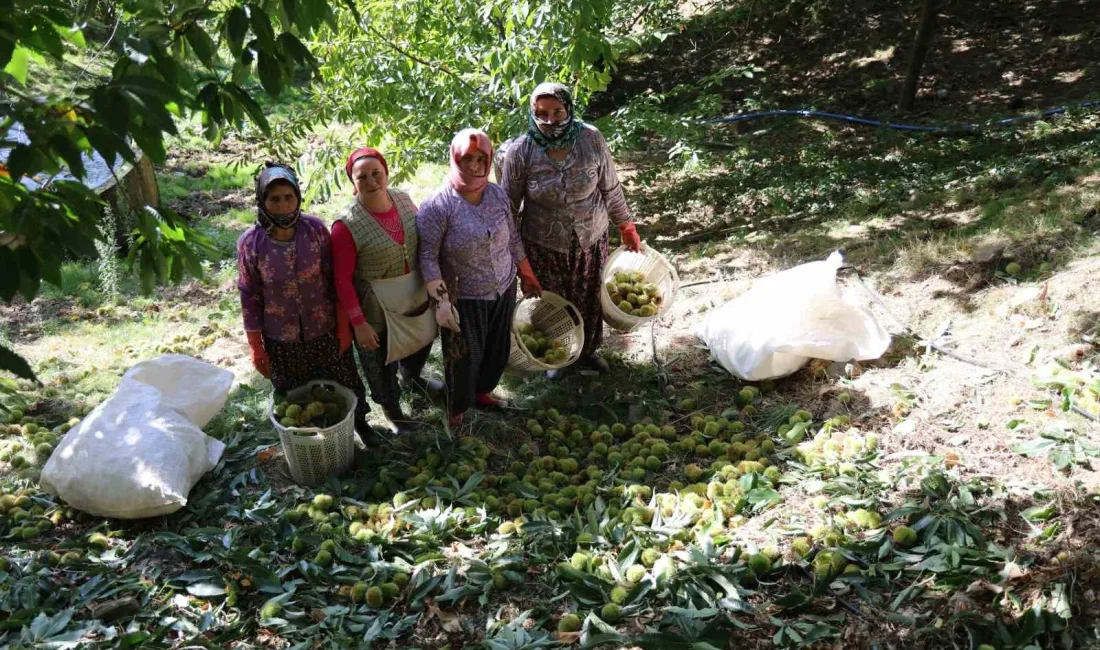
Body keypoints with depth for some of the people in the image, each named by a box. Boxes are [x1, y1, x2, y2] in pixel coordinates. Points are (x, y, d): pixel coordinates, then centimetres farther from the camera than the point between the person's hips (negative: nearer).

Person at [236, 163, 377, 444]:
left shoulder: (316, 229, -14)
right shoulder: (250, 243, -15)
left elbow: (335, 281, -6)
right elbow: (250, 298, -6)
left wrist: (344, 326, -3)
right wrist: (256, 348, -3)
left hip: (325, 331, 1)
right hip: (281, 340, -1)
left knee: (347, 384, 20)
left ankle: (360, 421, 49)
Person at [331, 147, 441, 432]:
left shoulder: (403, 200, -10)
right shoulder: (347, 225, -26)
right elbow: (342, 279, -20)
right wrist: (358, 323, -20)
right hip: (376, 311, -6)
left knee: (421, 341, 32)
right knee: (381, 364, 18)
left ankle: (412, 377, 66)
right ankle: (391, 407, 49)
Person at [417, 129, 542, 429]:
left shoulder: (498, 194, -3)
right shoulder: (438, 206, -20)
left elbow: (513, 238, 9)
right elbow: (428, 257, -19)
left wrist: (527, 275, 15)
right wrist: (441, 301, -25)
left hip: (503, 290, 6)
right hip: (464, 299, -5)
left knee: (498, 349, 20)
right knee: (464, 358, 8)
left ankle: (482, 392, 47)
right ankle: (456, 414, 32)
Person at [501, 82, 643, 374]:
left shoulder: (591, 139, -16)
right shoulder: (520, 152, -19)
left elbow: (610, 188, -3)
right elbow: (509, 205, -8)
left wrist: (626, 227, 4)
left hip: (591, 239, 2)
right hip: (543, 245, -1)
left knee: (589, 298, 20)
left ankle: (587, 349, 48)